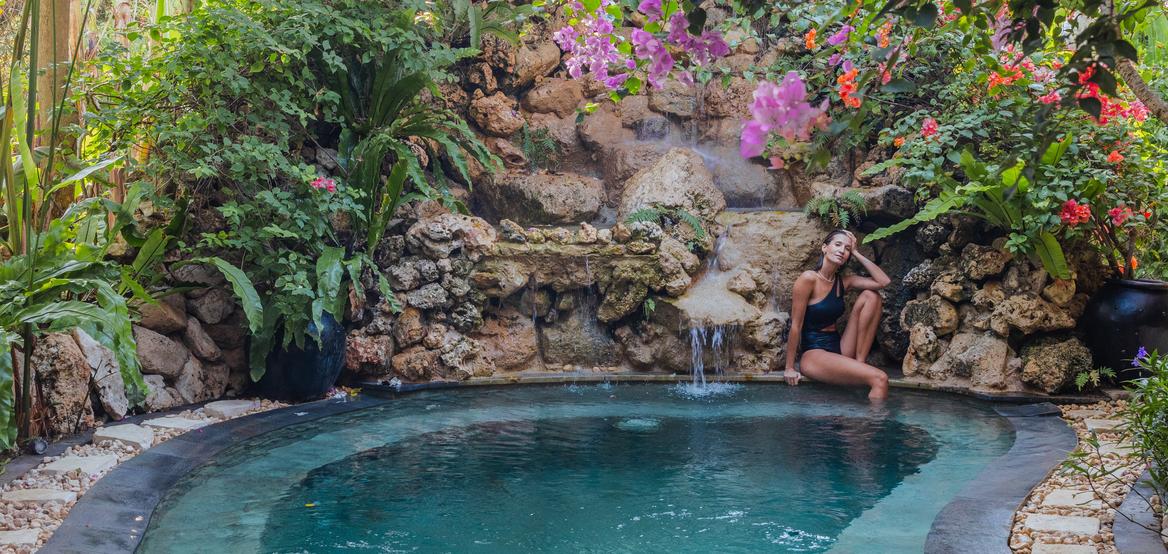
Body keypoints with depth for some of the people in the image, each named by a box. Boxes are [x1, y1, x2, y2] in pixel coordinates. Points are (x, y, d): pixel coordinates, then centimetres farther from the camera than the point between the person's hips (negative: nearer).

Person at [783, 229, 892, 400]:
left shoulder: (843, 281, 9)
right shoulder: (809, 279, -12)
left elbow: (884, 281, 1)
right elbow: (796, 325, -11)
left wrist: (856, 253, 1)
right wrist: (789, 368, -11)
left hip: (840, 348, 8)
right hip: (814, 353, -8)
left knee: (871, 296, -3)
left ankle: (860, 362, -5)